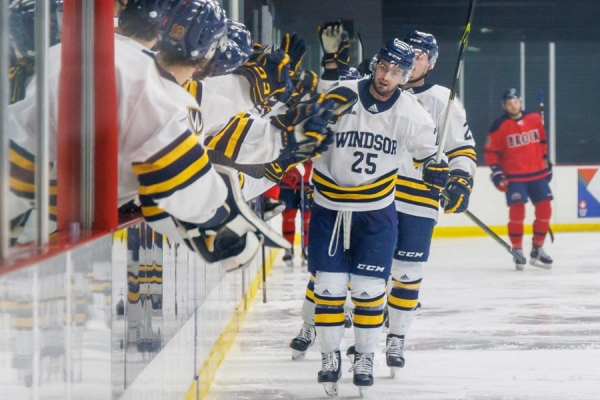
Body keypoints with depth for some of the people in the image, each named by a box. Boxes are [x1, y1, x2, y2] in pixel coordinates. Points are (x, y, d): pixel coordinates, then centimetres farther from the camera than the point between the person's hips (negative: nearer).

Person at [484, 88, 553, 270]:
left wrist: (546, 164, 18)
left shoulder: (535, 119, 5)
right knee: (517, 211, -14)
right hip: (514, 177, -4)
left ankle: (537, 250, 14)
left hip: (538, 174, 4)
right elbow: (490, 151, -4)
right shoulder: (500, 126, -7)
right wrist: (497, 173, -11)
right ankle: (518, 252, -2)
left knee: (545, 210, 1)